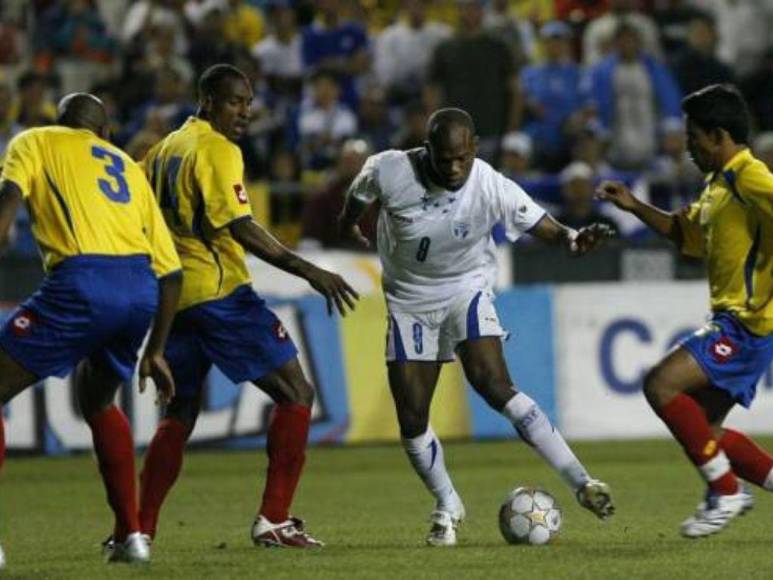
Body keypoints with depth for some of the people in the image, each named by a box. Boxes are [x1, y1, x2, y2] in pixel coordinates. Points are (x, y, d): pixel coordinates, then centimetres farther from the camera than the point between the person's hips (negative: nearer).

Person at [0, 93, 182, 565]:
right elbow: (170, 270, 26)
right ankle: (132, 535, 23)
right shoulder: (129, 167, 31)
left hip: (84, 282, -6)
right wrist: (155, 351, 32)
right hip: (141, 287, 6)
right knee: (98, 401, 30)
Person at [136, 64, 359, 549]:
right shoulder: (218, 150, -9)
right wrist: (309, 272, -23)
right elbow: (240, 228, -19)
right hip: (220, 291, -9)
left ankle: (139, 527, 10)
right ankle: (273, 520, -10)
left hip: (173, 294, 9)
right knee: (296, 394, -3)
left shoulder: (167, 149, 16)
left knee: (180, 412, 17)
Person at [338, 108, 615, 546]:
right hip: (409, 301, 2)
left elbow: (541, 225, -26)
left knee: (495, 386, -23)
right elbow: (360, 193, 1)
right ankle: (448, 508, 23)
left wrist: (572, 238, -50)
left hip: (466, 291, -2)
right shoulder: (390, 172, -22)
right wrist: (348, 222, 23)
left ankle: (582, 482, -23)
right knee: (412, 419, -1)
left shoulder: (491, 187, -24)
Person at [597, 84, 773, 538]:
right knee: (703, 431, 9)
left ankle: (727, 493, -12)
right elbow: (683, 230, 33)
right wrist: (635, 207, 21)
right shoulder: (720, 184, 18)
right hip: (731, 321, 10)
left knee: (661, 385, -18)